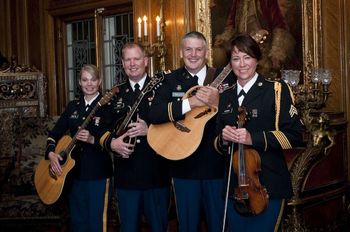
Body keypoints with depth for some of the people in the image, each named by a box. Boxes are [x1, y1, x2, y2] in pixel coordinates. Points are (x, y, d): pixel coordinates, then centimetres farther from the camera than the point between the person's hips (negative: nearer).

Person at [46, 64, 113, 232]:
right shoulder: (73, 106, 9)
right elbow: (54, 134, 12)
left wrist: (92, 140, -26)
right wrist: (51, 153, -5)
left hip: (98, 174, -5)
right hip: (74, 173, 5)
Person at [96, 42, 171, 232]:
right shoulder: (115, 94, 12)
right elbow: (101, 127, 12)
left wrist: (151, 130, -18)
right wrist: (111, 142, -8)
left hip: (156, 173, -3)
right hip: (126, 175, 3)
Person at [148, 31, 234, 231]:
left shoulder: (223, 78, 0)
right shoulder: (171, 80, 2)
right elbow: (154, 114, -13)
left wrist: (218, 102, -25)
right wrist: (190, 103, -23)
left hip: (216, 164, -1)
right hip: (184, 165, 1)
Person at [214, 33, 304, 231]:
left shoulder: (276, 90, -3)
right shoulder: (225, 97, 12)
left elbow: (295, 135, -11)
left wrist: (253, 138, -21)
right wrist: (223, 138, -6)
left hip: (268, 187, -5)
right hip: (234, 188, 5)